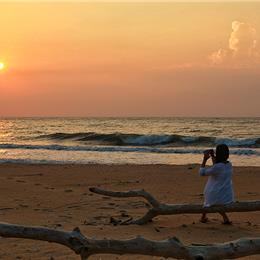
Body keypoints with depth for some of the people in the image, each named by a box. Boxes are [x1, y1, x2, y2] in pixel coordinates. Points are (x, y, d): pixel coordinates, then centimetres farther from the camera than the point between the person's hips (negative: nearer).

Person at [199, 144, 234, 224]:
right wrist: (213, 156, 16)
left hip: (216, 198, -5)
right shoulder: (229, 165, -1)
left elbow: (201, 172, -8)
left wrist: (204, 159, -1)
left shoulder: (216, 167, -21)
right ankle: (225, 218, 22)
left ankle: (203, 217, 41)